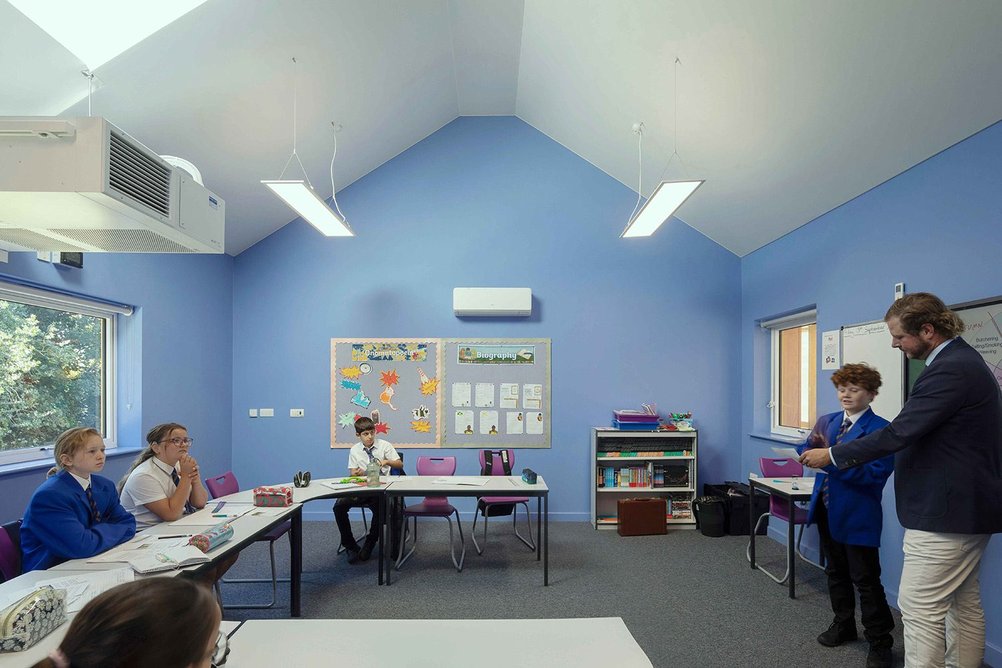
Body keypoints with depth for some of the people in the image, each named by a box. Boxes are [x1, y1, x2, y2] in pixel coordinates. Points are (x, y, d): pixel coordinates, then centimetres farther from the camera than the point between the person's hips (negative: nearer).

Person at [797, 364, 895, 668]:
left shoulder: (881, 429, -14)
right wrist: (813, 446, -19)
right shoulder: (827, 421, 6)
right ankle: (843, 625, 39)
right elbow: (806, 452, 3)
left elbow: (875, 474, -23)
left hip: (858, 515, -6)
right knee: (836, 572, 21)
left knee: (866, 579, 5)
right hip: (827, 509, 7)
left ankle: (879, 642, 21)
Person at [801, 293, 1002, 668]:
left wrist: (832, 455, -15)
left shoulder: (950, 371, -22)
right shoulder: (963, 361, 12)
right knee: (964, 604, 18)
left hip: (946, 512, -11)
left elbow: (898, 433, -24)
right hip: (967, 508, 11)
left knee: (920, 608, -4)